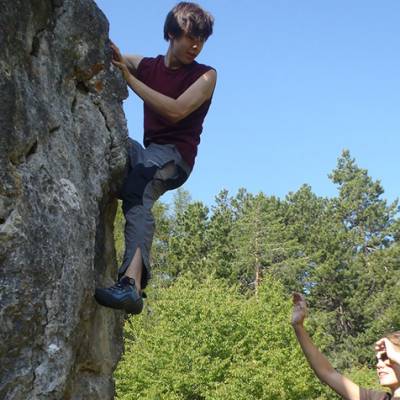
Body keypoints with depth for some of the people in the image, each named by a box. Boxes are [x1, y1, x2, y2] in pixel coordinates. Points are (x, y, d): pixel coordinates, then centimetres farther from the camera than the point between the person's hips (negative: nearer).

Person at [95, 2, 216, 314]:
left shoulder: (205, 75, 2)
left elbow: (176, 111, -13)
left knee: (138, 198, -36)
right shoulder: (146, 65, 16)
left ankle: (132, 284, -56)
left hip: (175, 156, -6)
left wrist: (128, 76, -13)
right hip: (148, 154, 7)